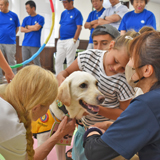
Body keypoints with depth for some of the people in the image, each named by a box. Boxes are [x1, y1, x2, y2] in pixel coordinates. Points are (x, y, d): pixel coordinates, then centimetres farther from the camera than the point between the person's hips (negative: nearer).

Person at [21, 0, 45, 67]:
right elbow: (22, 29, 4)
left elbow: (37, 28, -13)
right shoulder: (26, 19, 13)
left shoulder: (40, 18, 0)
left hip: (35, 45, -5)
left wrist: (27, 26, 2)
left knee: (36, 62, -1)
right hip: (25, 44, 5)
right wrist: (32, 28, -6)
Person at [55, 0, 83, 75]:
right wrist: (59, 38, 11)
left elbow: (79, 28, -11)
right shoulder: (63, 13, 15)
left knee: (70, 62, -3)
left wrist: (74, 40, -15)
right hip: (61, 41, 7)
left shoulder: (77, 13, -5)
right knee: (58, 61, 7)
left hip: (71, 40, -7)